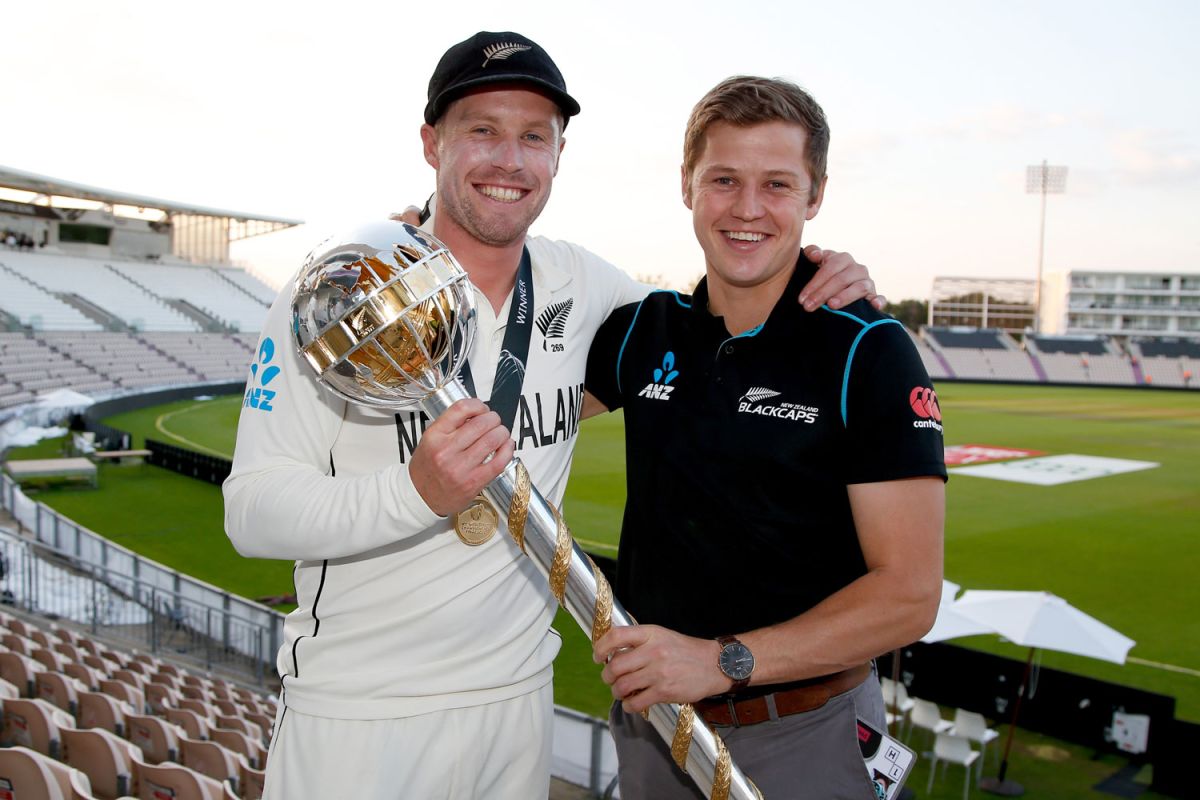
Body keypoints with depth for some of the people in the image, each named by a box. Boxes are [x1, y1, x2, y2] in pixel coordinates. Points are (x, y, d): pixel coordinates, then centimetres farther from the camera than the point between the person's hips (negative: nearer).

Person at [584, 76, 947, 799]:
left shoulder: (869, 352, -13)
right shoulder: (644, 331, -1)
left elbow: (910, 595, -16)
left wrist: (723, 660, -25)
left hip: (803, 738, -3)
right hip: (650, 722, 4)